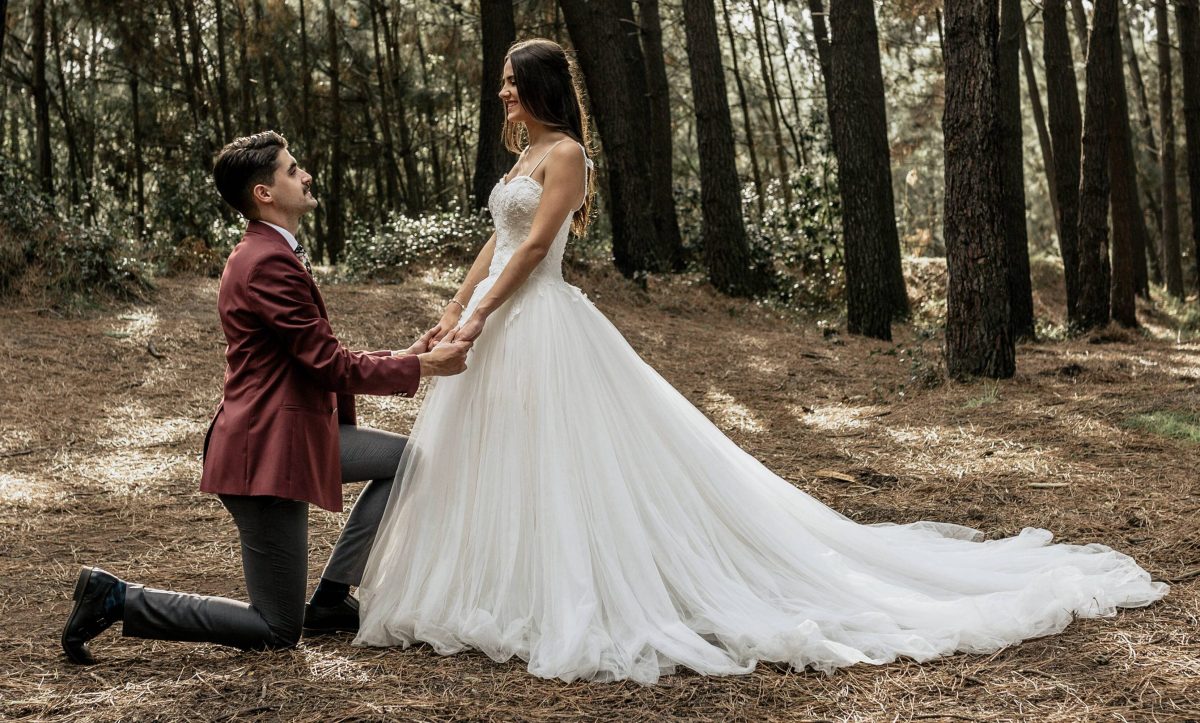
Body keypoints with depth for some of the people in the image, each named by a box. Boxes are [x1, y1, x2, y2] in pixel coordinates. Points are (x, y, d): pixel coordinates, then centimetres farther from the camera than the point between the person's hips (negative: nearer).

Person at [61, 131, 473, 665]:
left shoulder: (269, 254, 13)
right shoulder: (269, 263, -20)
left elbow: (319, 359, 18)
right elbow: (330, 366, -19)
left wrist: (397, 357, 10)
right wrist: (420, 368, -9)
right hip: (267, 452, -10)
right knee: (277, 631, 0)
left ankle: (330, 599, 16)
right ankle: (115, 599, 3)